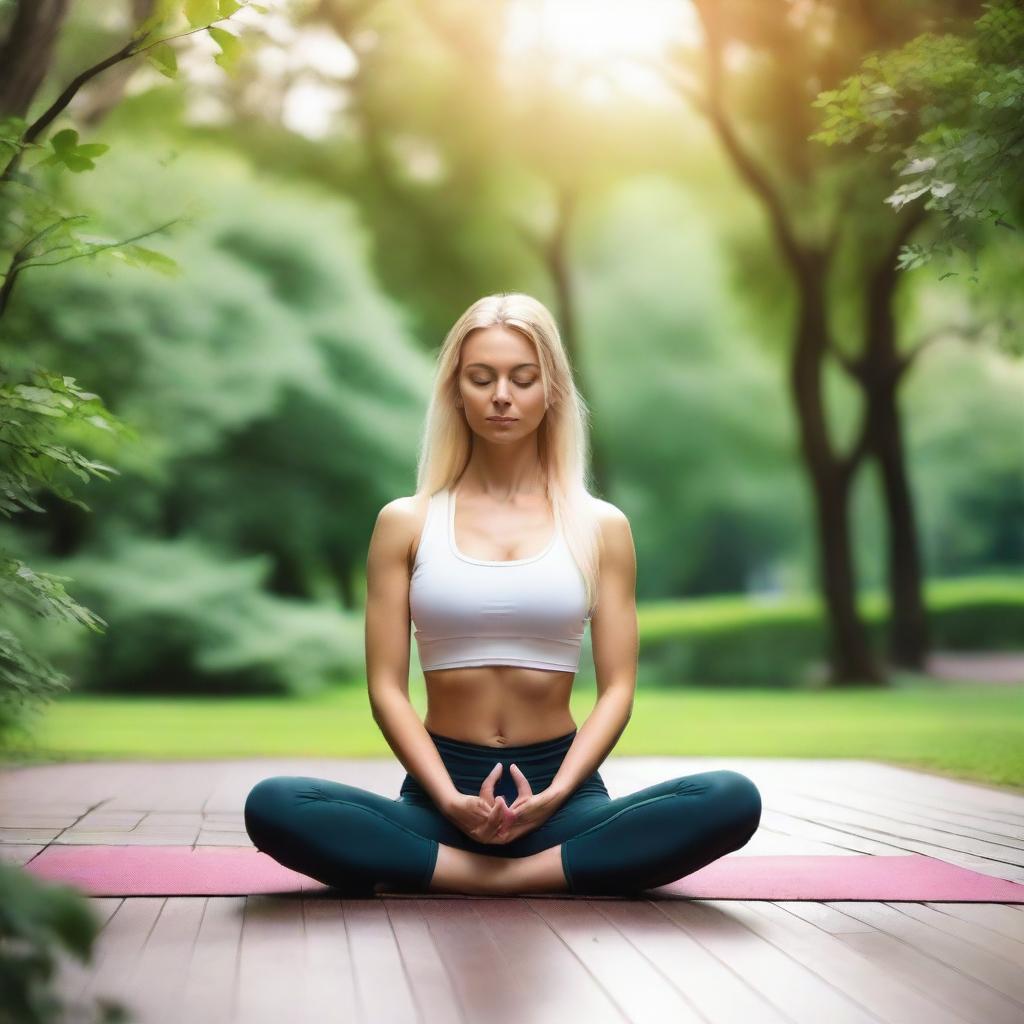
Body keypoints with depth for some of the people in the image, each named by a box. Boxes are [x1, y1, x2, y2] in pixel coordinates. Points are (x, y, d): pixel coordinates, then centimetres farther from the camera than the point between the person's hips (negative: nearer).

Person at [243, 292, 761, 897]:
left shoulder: (601, 527, 7)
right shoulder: (405, 523, 6)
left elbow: (617, 689, 2)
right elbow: (387, 687, 1)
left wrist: (553, 796, -14)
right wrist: (451, 801, -15)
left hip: (558, 789, 1)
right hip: (441, 796, 0)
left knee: (734, 801, -28)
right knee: (273, 806, -29)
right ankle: (551, 874, -24)